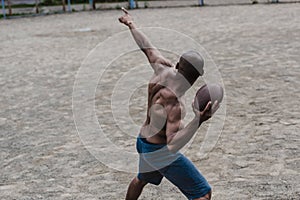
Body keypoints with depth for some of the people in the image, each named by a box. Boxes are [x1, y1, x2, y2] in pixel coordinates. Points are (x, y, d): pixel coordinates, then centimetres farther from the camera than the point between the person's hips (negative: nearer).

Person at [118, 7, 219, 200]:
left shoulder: (163, 69, -14)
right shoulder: (174, 103, -33)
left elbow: (146, 47, 4)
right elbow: (172, 145, -37)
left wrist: (131, 25, 22)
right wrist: (198, 120, -47)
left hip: (143, 142, 9)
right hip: (160, 152, -9)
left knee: (142, 179, 37)